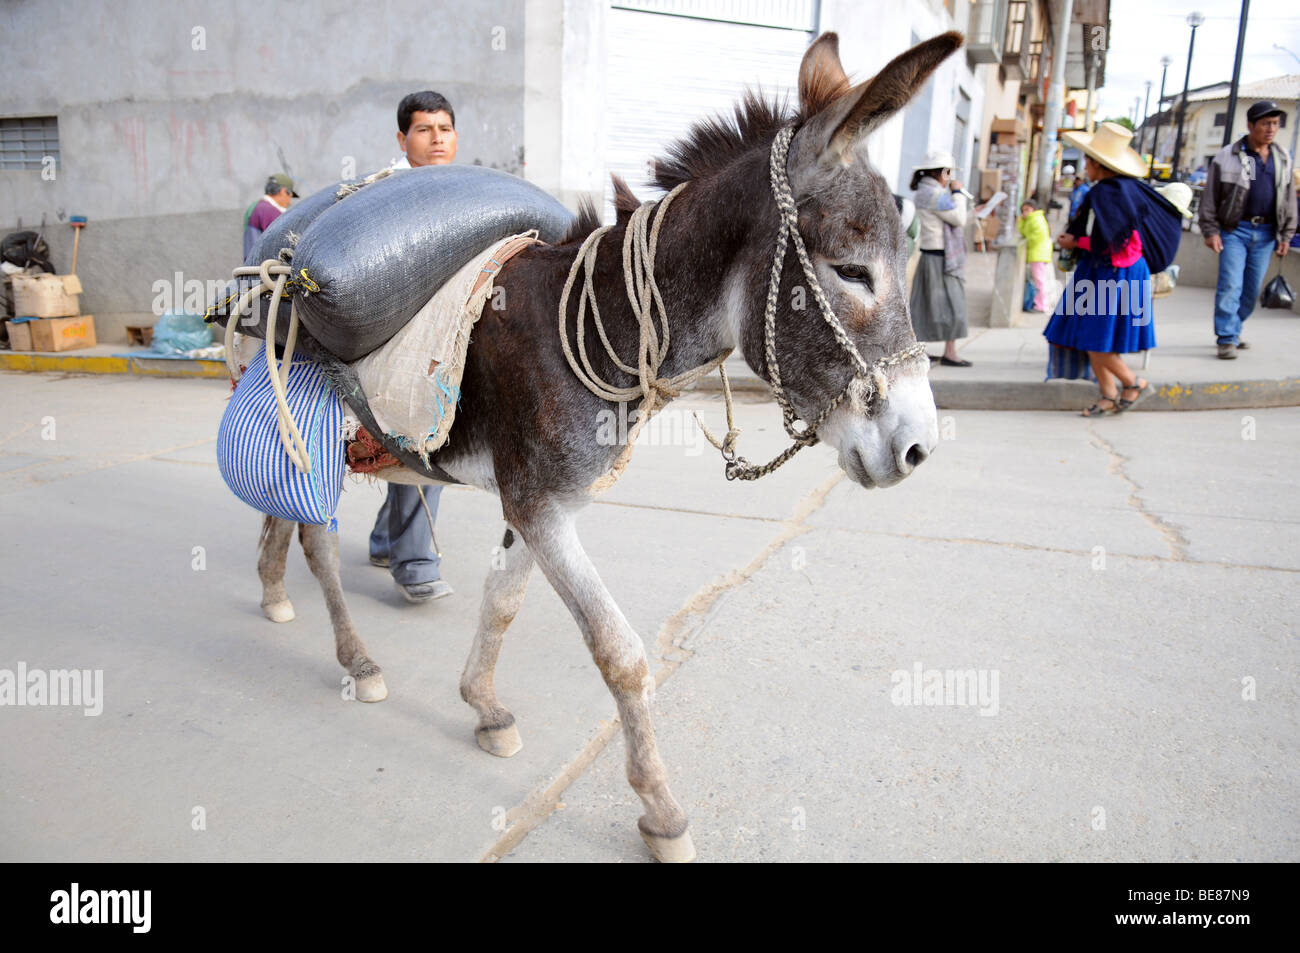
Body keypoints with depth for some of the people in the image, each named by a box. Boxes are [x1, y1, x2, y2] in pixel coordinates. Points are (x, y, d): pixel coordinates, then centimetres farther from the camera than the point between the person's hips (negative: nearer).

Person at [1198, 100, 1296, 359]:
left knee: (1252, 289, 7)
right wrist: (1210, 230, -7)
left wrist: (1286, 235, 11)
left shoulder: (1283, 159, 13)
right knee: (1230, 285, -10)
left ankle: (1232, 332, 21)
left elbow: (1289, 199, 16)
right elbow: (1210, 197, -1)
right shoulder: (1227, 157, -1)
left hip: (1265, 233, 5)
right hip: (1234, 230, -4)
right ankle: (1227, 339, -5)